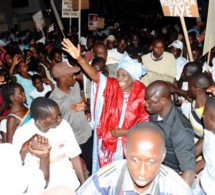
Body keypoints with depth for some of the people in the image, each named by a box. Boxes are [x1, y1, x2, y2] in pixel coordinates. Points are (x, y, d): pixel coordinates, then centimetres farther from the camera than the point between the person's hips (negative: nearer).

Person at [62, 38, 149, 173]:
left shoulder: (142, 93, -13)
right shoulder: (112, 86, -9)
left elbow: (144, 123, -9)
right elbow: (95, 75, -25)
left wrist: (125, 132, -15)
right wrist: (79, 58, -39)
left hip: (130, 143, -1)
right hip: (108, 141, 2)